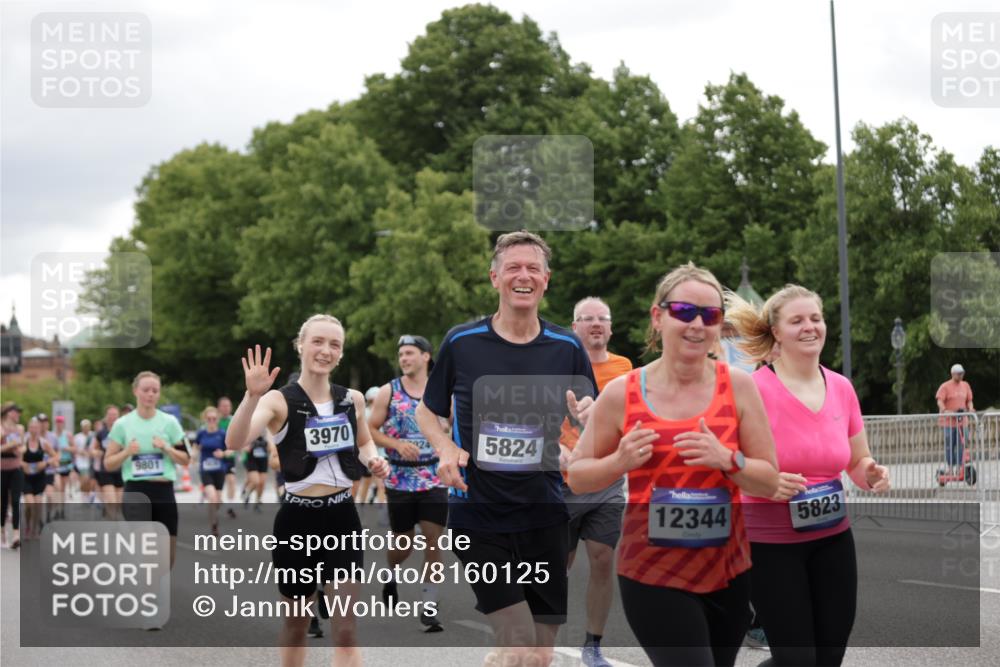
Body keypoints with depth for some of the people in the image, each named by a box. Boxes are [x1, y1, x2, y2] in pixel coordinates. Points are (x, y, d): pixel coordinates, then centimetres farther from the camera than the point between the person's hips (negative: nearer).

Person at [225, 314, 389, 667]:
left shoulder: (353, 399, 3)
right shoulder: (279, 400, -10)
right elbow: (235, 443, -27)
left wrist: (373, 460, 1)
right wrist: (253, 395, -42)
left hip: (342, 516, 2)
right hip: (298, 519, -2)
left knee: (346, 628, -3)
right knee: (297, 621, 14)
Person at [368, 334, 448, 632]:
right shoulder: (388, 392, -1)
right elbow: (371, 429, 0)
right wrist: (397, 445, -15)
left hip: (435, 477, 1)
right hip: (400, 479, 0)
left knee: (433, 541, -6)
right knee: (403, 543, 7)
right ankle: (391, 574, 41)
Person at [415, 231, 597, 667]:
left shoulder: (567, 348, 2)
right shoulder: (460, 343, -3)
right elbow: (427, 411, 10)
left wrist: (590, 417, -16)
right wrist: (446, 449, -10)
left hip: (544, 517, 3)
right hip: (478, 518, -3)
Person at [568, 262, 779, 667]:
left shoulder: (737, 386, -3)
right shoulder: (621, 394, -5)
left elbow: (770, 482, 0)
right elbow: (577, 478, 5)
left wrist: (727, 460, -19)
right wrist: (620, 462, -15)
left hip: (728, 572, 3)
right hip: (652, 575, -3)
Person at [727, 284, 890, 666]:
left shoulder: (842, 388, 4)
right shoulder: (755, 389, -14)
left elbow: (859, 461, 15)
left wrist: (872, 475, -8)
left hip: (833, 539, 6)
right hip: (771, 544, -6)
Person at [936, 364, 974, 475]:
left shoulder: (965, 385, 12)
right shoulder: (945, 386, -4)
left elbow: (969, 400, 17)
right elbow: (940, 401, -12)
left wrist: (970, 408, -4)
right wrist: (945, 410, -30)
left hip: (962, 420, 4)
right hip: (949, 420, -4)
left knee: (961, 445, 1)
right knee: (949, 445, -1)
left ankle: (959, 468, 6)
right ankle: (950, 468, 5)